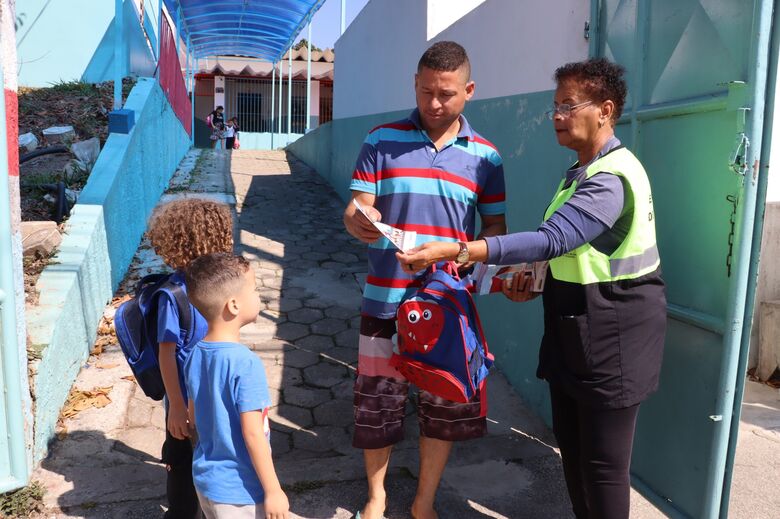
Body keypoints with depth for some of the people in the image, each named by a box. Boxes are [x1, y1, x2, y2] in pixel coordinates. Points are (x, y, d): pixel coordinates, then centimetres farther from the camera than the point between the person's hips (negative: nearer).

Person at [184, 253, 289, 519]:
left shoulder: (195, 355, -4)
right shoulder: (245, 363, -27)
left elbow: (193, 415, 7)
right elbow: (252, 433, -25)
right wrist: (273, 490, -16)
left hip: (205, 478, 7)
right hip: (240, 489, -7)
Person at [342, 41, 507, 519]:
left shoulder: (485, 156, 3)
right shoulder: (382, 141, 0)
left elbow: (495, 227, 6)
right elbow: (355, 209, -4)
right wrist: (358, 221, -28)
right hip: (386, 300, -1)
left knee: (447, 405, 11)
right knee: (378, 401, 9)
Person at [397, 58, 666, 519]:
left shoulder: (612, 179, -21)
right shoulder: (582, 172, 13)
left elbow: (550, 239, -33)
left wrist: (451, 250, -37)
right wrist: (536, 284, 2)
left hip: (611, 338, -9)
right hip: (574, 330, 10)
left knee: (603, 462, 3)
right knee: (572, 450, 19)